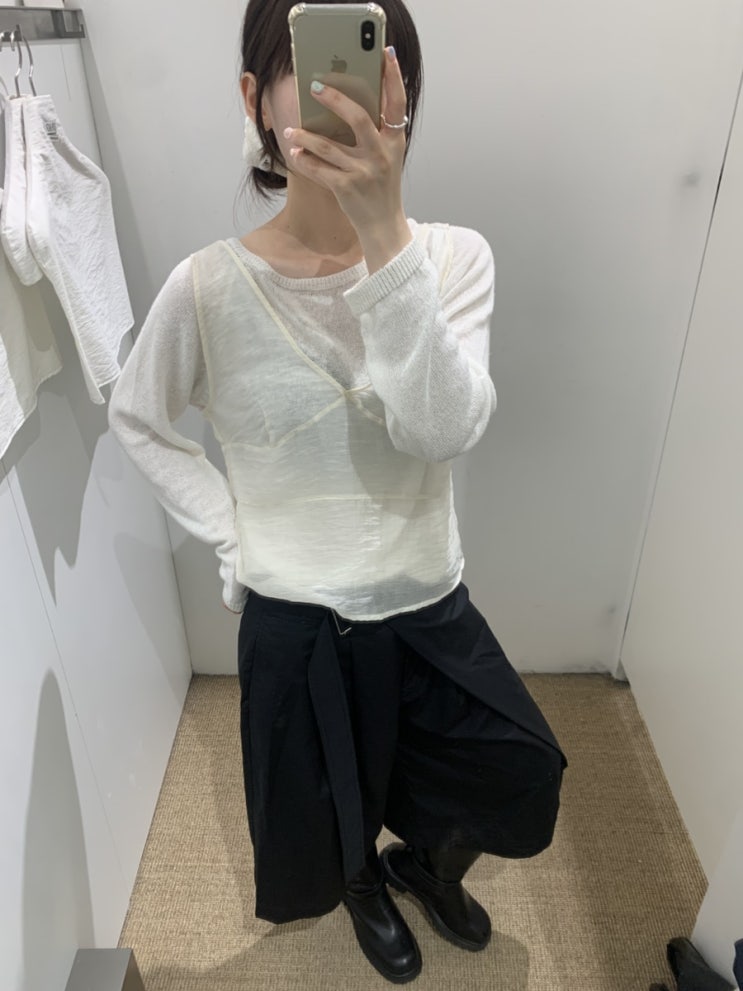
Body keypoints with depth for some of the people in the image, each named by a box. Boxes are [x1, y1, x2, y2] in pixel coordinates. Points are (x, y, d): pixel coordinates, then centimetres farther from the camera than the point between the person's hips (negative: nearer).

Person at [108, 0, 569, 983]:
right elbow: (137, 420, 0)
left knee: (523, 781, 16)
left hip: (431, 604, 2)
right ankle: (366, 886, 63)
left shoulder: (454, 256, -12)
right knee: (332, 803, 23)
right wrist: (232, 535, -7)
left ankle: (428, 863, 53)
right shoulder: (211, 286, -16)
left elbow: (442, 430, -28)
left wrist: (384, 238, -37)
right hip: (294, 618, -1)